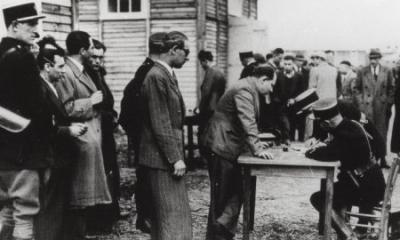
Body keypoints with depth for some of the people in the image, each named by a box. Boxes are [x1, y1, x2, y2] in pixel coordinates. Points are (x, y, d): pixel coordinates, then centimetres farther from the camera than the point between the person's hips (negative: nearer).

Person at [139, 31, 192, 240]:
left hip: (170, 158, 10)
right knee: (170, 216, -5)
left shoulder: (167, 75, 14)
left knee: (178, 214, 13)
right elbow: (160, 124, -19)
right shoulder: (156, 77, -16)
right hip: (162, 160, -10)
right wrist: (175, 158, -18)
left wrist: (178, 156, 16)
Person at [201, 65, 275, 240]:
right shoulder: (244, 90, -18)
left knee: (236, 192, 8)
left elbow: (249, 121, 24)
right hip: (220, 147, -10)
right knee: (221, 197, 0)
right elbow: (247, 122, -27)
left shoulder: (249, 89, 14)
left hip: (228, 146, 10)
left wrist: (256, 143, 17)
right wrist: (256, 149, -30)